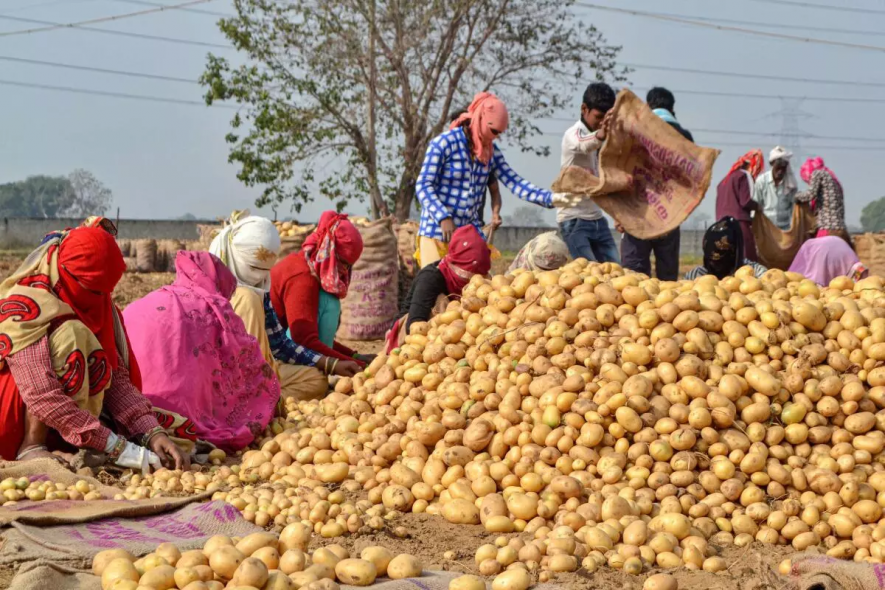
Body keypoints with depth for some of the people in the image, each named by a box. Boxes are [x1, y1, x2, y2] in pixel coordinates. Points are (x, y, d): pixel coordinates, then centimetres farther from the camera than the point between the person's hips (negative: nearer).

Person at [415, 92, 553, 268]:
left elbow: (514, 183, 1)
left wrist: (551, 198, -13)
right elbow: (423, 186, -11)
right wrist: (443, 218, -25)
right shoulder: (444, 143, -9)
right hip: (438, 232, -6)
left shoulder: (491, 152, 9)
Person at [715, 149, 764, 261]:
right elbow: (745, 202, -11)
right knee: (746, 260, -11)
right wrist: (757, 206, 6)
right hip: (739, 223, -8)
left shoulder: (729, 177, 21)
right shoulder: (744, 176, -3)